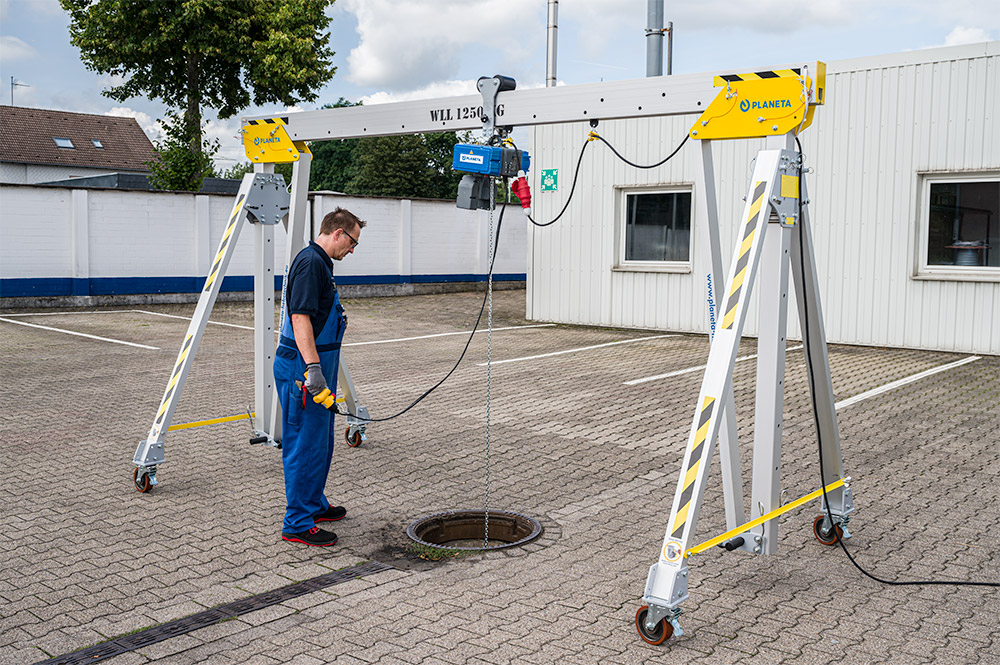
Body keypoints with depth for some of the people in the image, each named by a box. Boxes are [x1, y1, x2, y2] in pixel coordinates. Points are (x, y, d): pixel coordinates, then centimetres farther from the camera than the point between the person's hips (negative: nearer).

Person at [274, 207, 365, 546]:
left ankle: (314, 505, 32)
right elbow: (300, 317, -24)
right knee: (305, 444, -6)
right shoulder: (310, 263, -16)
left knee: (321, 441, 19)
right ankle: (297, 524, 1)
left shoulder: (319, 262, 17)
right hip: (305, 368, -11)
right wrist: (313, 367, -29)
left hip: (316, 366, 11)